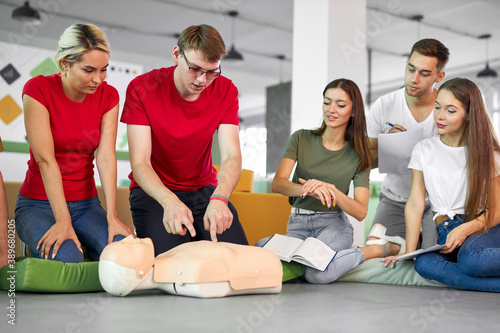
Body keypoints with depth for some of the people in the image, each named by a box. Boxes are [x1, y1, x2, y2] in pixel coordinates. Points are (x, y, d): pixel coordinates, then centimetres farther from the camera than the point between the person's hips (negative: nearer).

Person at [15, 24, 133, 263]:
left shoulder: (108, 95, -1)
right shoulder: (38, 89, -13)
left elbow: (106, 158, -9)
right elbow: (45, 159, -20)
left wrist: (112, 216, -21)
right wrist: (63, 221, -27)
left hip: (86, 204, 3)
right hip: (39, 204, -3)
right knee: (66, 257, -31)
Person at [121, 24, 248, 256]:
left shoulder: (225, 91, -7)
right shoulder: (141, 89, -15)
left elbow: (232, 156, -16)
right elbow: (140, 163, -21)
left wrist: (218, 199, -39)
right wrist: (169, 201, -41)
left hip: (204, 189, 3)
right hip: (154, 190, -2)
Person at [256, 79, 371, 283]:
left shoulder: (358, 155, 2)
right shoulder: (301, 139, 4)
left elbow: (361, 212, -7)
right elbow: (277, 183, -11)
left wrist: (331, 190, -27)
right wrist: (308, 189, -34)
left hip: (333, 224, -1)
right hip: (297, 223, 1)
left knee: (317, 272, -33)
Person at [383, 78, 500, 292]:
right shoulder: (424, 150, 8)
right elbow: (415, 205, 2)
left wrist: (466, 229, -17)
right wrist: (408, 253, -8)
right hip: (446, 232, 2)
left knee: (471, 258, -39)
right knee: (423, 264, -34)